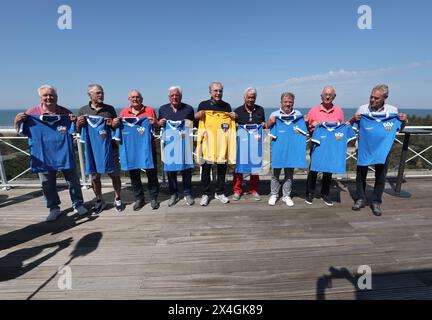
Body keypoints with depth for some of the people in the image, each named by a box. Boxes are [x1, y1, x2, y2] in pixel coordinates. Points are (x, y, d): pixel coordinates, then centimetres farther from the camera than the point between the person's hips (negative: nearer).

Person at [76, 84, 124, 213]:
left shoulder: (110, 109, 5)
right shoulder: (83, 110, 6)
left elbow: (116, 126, 10)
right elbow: (79, 131, 8)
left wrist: (114, 125, -14)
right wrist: (79, 124, -14)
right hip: (92, 149, 1)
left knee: (115, 175, 5)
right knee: (94, 177, 8)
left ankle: (118, 199, 22)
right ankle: (99, 201, 26)